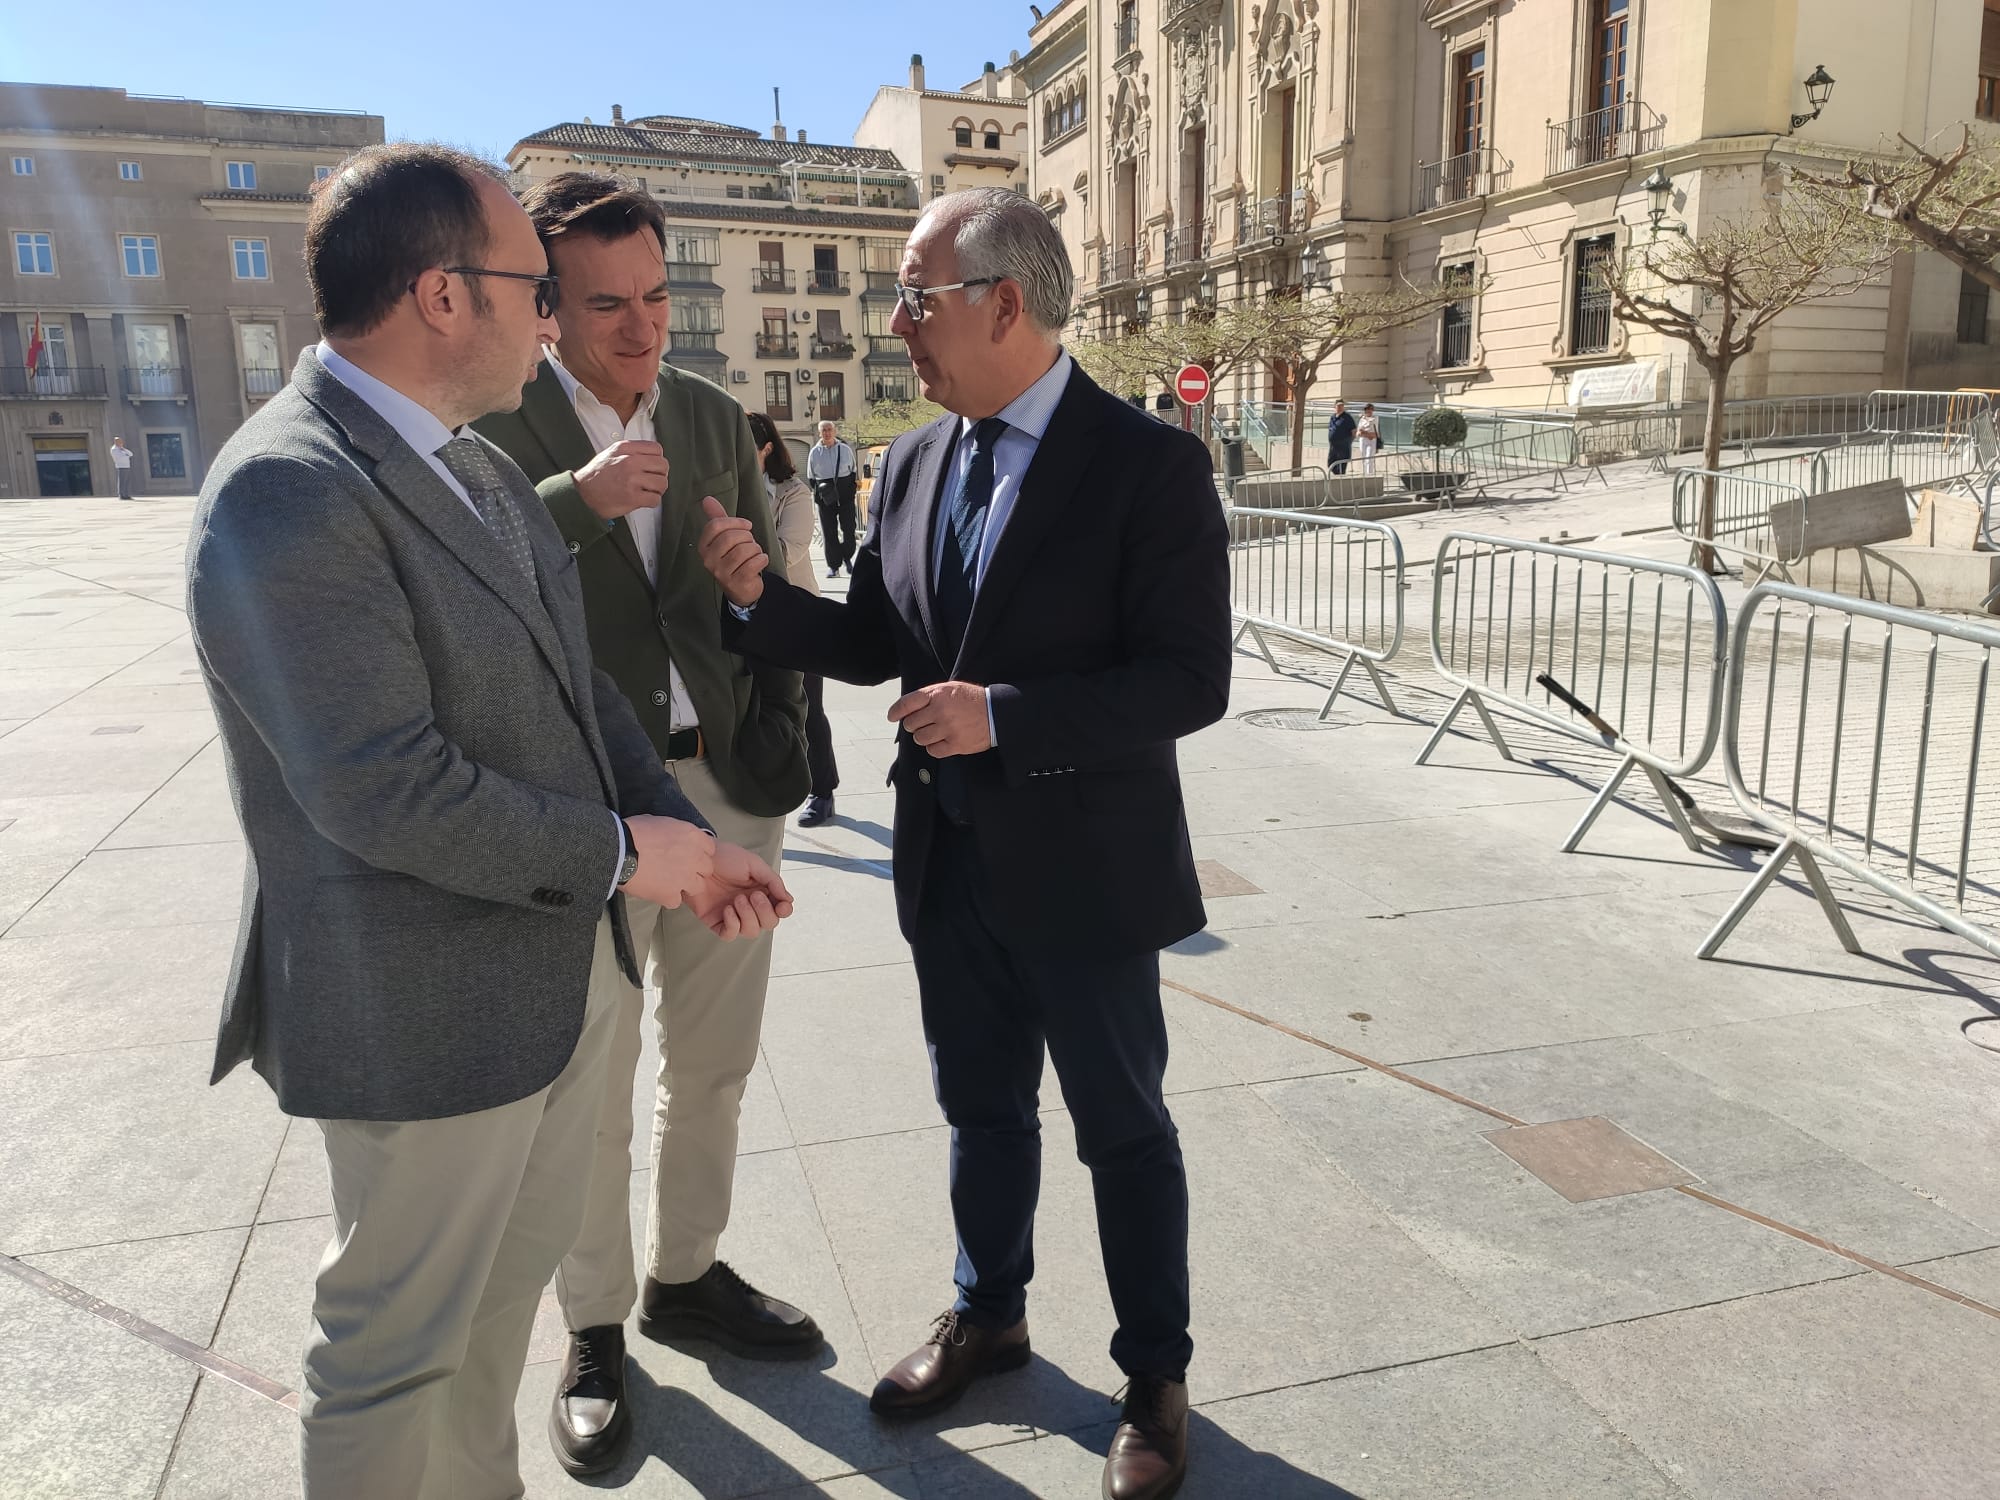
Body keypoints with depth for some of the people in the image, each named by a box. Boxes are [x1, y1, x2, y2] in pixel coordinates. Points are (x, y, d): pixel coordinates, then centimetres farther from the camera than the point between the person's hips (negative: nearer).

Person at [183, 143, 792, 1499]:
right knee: (397, 1348, 13)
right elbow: (385, 790, -27)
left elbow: (578, 688, 11)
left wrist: (693, 843, 0)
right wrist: (619, 853, -16)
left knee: (505, 1294, 26)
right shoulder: (290, 494, -22)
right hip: (428, 1018, -9)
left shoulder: (482, 467, 9)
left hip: (563, 969, 9)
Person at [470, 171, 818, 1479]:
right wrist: (578, 499, -30)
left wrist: (778, 734, 3)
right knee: (592, 1094, 11)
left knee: (714, 1067, 19)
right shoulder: (494, 423, -8)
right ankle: (595, 1331, 33)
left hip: (726, 790, 5)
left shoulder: (716, 417, 7)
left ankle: (687, 1275, 41)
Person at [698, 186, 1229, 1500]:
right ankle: (990, 1316, 46)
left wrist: (1004, 716, -26)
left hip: (1082, 870, -5)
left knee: (1123, 1131, 12)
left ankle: (1157, 1380, 34)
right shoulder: (913, 463, 4)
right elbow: (877, 644, 9)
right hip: (950, 861, 6)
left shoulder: (1149, 464, -16)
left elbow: (1190, 681, -19)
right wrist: (762, 595, -8)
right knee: (982, 1108, 22)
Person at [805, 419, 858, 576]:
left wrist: (851, 489, 1)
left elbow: (853, 471, 13)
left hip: (845, 492, 0)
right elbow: (811, 477, 11)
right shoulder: (814, 452, 4)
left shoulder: (845, 449, 5)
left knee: (849, 527, -3)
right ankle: (833, 566, 7)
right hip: (825, 496, 0)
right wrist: (818, 491, -3)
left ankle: (847, 557, 22)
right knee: (829, 530, 1)